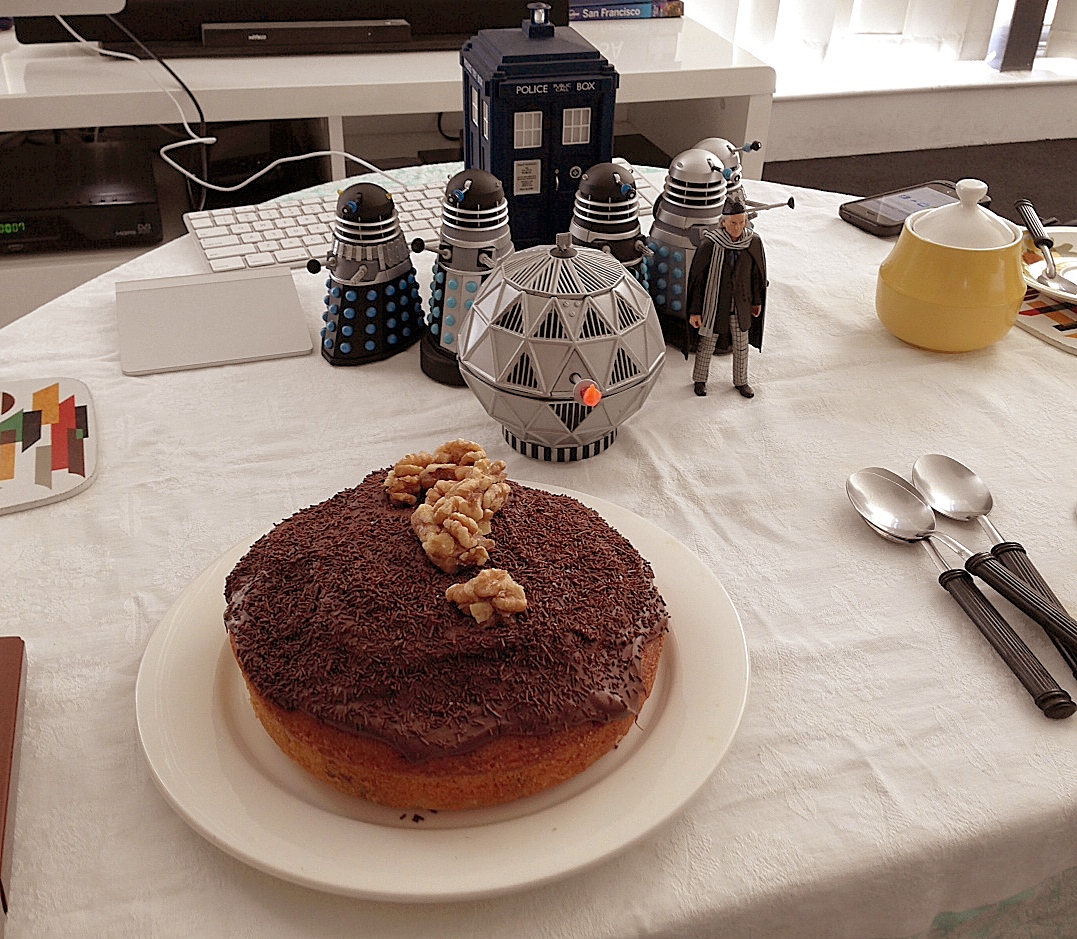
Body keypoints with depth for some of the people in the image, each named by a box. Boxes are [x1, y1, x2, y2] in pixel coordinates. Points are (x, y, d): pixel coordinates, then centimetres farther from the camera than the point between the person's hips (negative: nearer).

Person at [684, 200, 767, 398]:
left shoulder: (753, 242, -12)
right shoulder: (710, 244, -21)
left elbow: (757, 272, 3)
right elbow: (697, 276, -14)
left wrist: (757, 301, 12)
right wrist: (694, 311, -12)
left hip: (740, 304, 3)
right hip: (714, 303, -3)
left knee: (741, 346, 17)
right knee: (707, 344, 15)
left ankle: (741, 381, 39)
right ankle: (699, 379, 38)